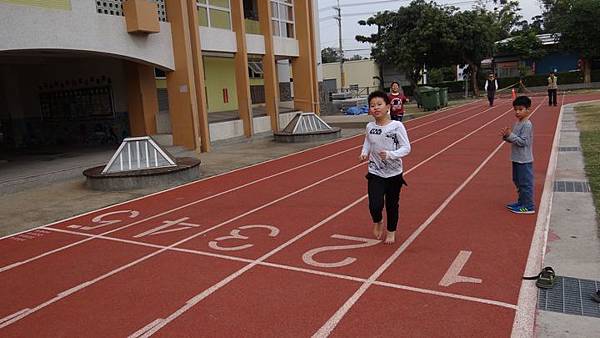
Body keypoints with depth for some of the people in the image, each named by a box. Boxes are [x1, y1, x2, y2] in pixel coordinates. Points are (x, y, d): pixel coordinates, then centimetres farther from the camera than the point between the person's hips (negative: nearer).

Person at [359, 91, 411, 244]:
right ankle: (378, 222, 25)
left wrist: (391, 154, -27)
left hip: (394, 173, -1)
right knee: (375, 205, -12)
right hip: (375, 173, 1)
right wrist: (364, 153, -6)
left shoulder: (397, 126, -13)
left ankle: (391, 231, 40)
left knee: (392, 204, 13)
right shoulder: (370, 127, -3)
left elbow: (406, 147, -13)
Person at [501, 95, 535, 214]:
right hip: (517, 159, 10)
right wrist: (506, 136, -2)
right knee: (518, 182, 19)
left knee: (525, 183, -3)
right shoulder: (518, 123, 12)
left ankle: (529, 206, 4)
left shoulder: (527, 125, -17)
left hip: (524, 160, -10)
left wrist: (510, 135, -23)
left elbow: (523, 141, -21)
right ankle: (521, 202, 31)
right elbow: (514, 139, 16)